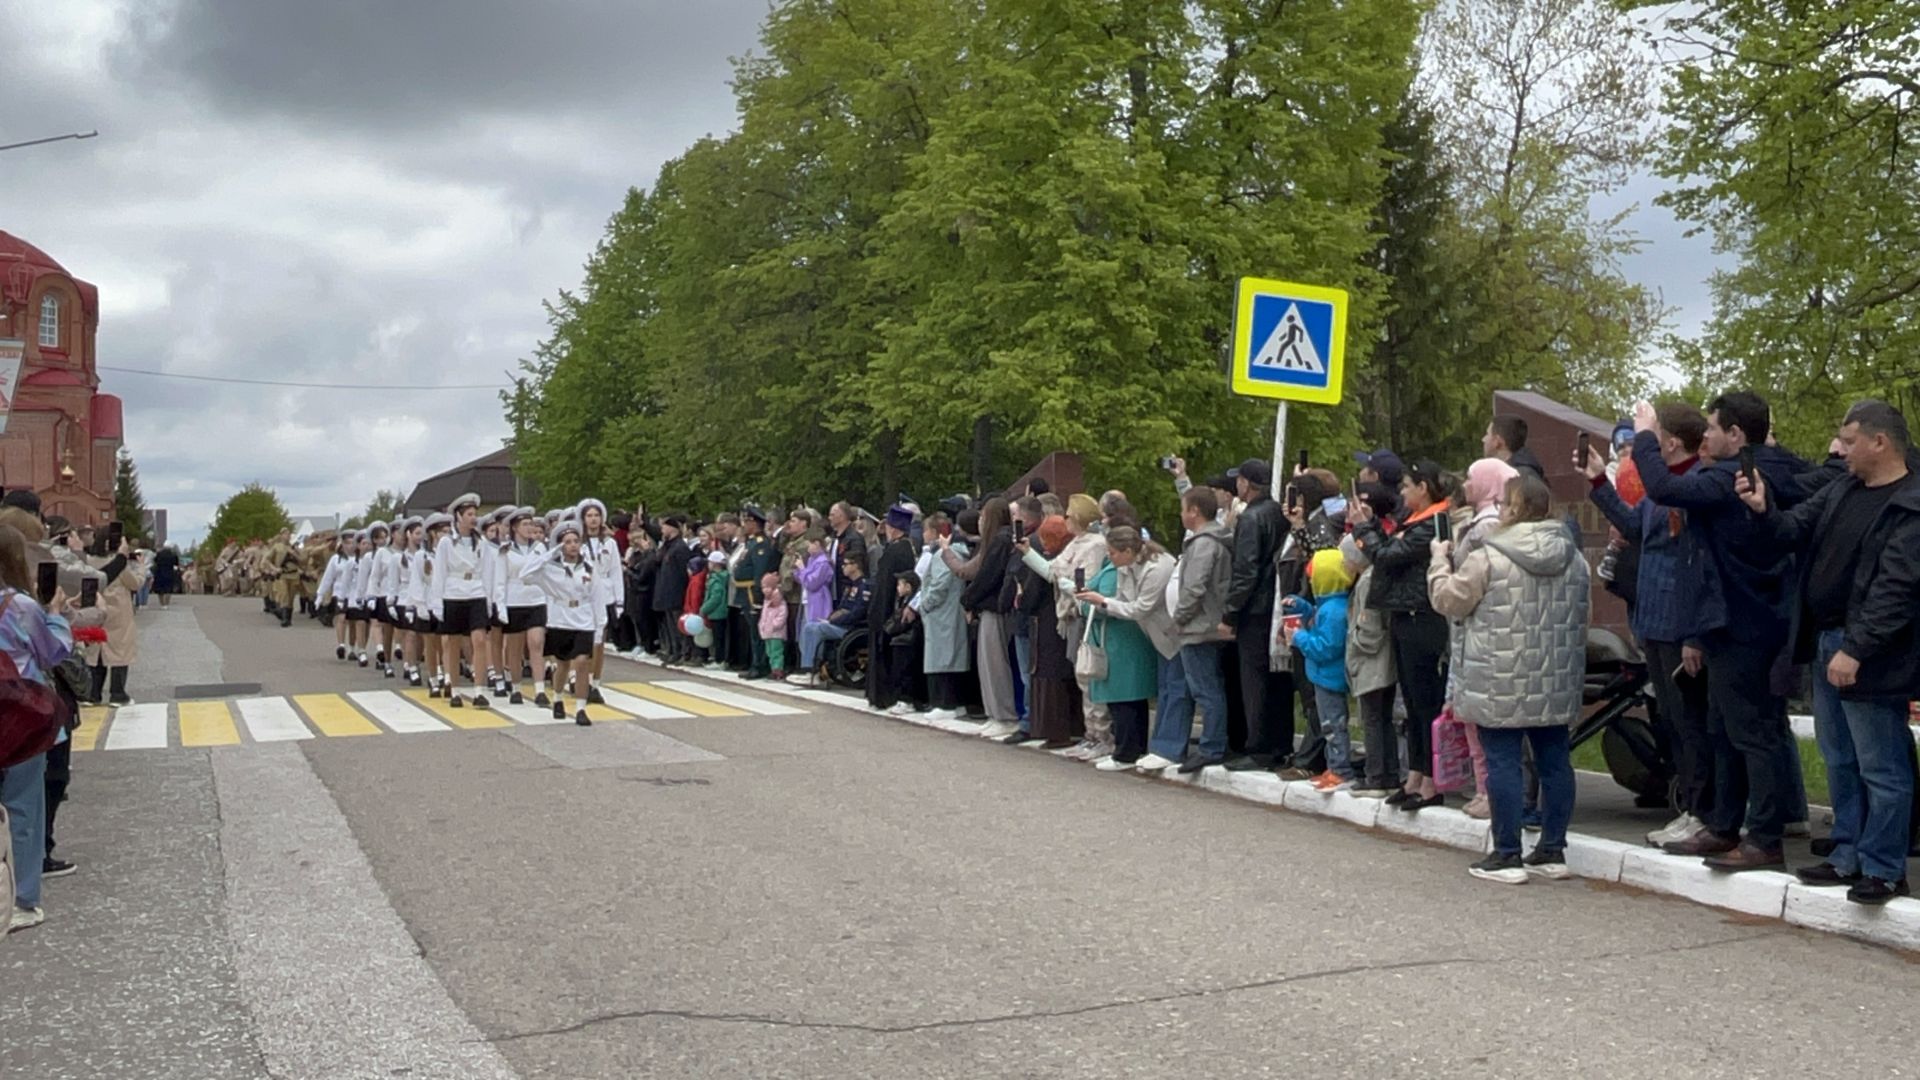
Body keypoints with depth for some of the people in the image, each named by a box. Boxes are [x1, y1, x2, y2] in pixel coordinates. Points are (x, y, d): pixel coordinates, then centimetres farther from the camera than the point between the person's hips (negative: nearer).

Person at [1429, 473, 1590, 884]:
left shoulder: (1488, 558, -12)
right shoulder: (1573, 558, 8)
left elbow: (1448, 600, -2)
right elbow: (1580, 622, 16)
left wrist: (1438, 561, 13)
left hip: (1503, 685, -6)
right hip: (1556, 685, 6)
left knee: (1503, 764, 0)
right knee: (1554, 761, 11)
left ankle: (1507, 856, 3)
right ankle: (1553, 850, 19)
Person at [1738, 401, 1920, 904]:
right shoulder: (1843, 488, 10)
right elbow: (1798, 530, 15)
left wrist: (1856, 649, -23)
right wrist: (1764, 511, -5)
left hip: (1869, 657, -9)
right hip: (1826, 642, 9)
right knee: (1840, 761, 17)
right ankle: (1847, 857, 27)